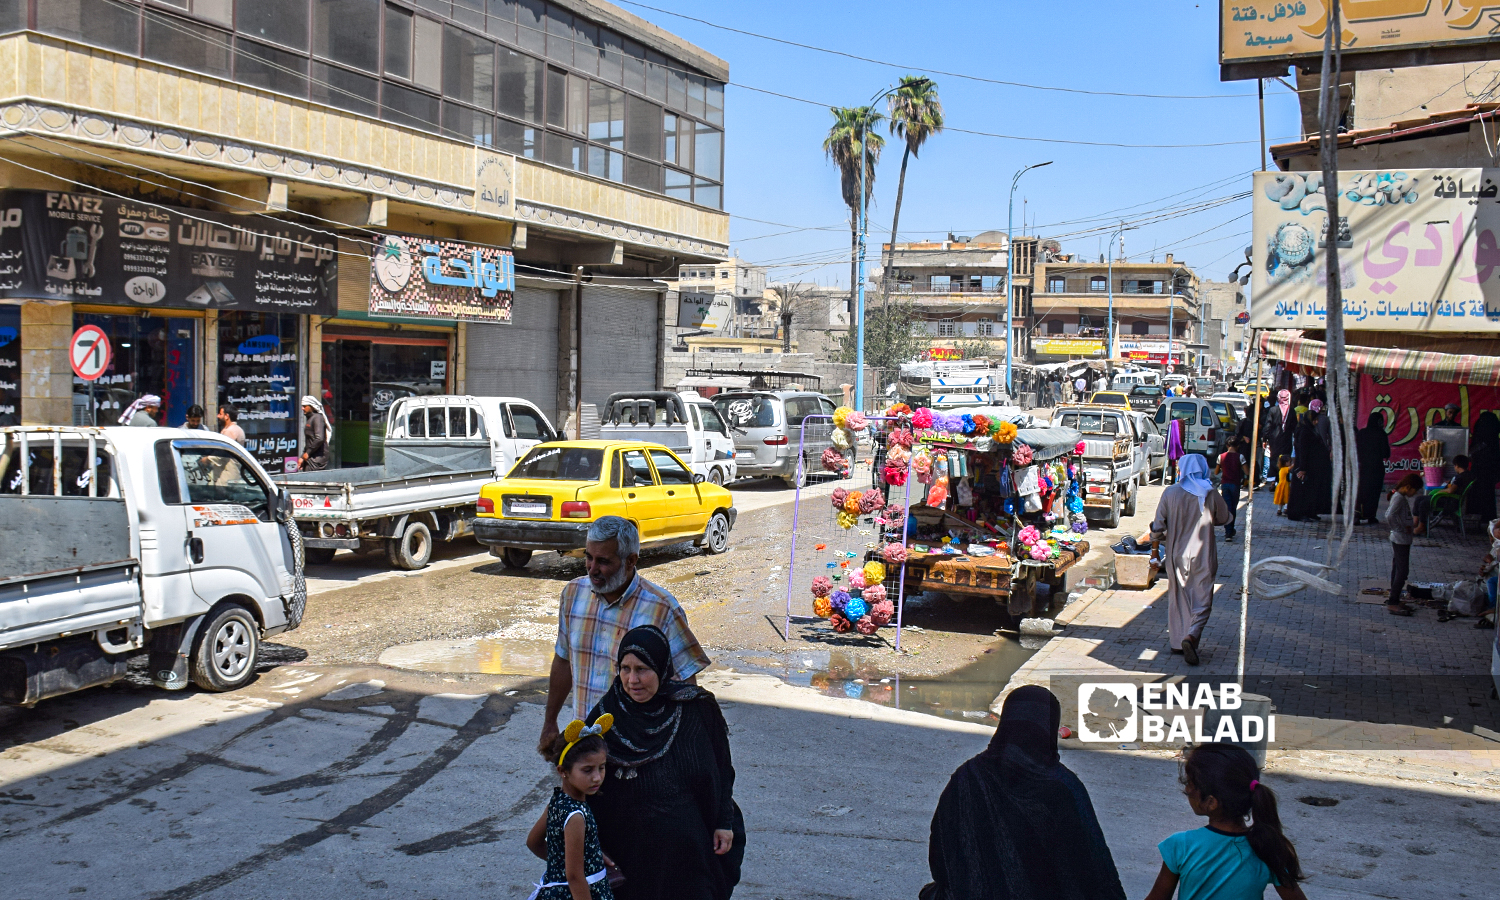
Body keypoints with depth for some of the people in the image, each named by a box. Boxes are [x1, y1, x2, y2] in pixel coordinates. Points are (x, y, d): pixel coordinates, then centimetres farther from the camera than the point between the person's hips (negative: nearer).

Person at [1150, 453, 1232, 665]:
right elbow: (1224, 518, 7)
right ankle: (1191, 636, -18)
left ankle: (1177, 643, 21)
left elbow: (1158, 526, -6)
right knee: (1202, 600, 4)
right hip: (1202, 556, -1)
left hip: (1176, 555, 2)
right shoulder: (1211, 494, -8)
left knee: (1178, 599, 16)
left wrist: (1155, 548, 8)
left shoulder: (1170, 493, -8)